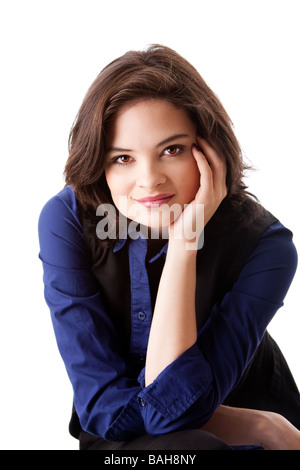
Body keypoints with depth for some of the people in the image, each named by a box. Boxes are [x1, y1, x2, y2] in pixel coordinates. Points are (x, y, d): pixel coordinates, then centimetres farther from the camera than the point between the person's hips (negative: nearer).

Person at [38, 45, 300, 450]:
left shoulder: (264, 245, -19)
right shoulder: (66, 220, -16)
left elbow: (174, 407, -26)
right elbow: (104, 406, -19)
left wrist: (185, 241, -30)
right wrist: (267, 427, -19)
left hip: (240, 442, 1)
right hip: (119, 440, -1)